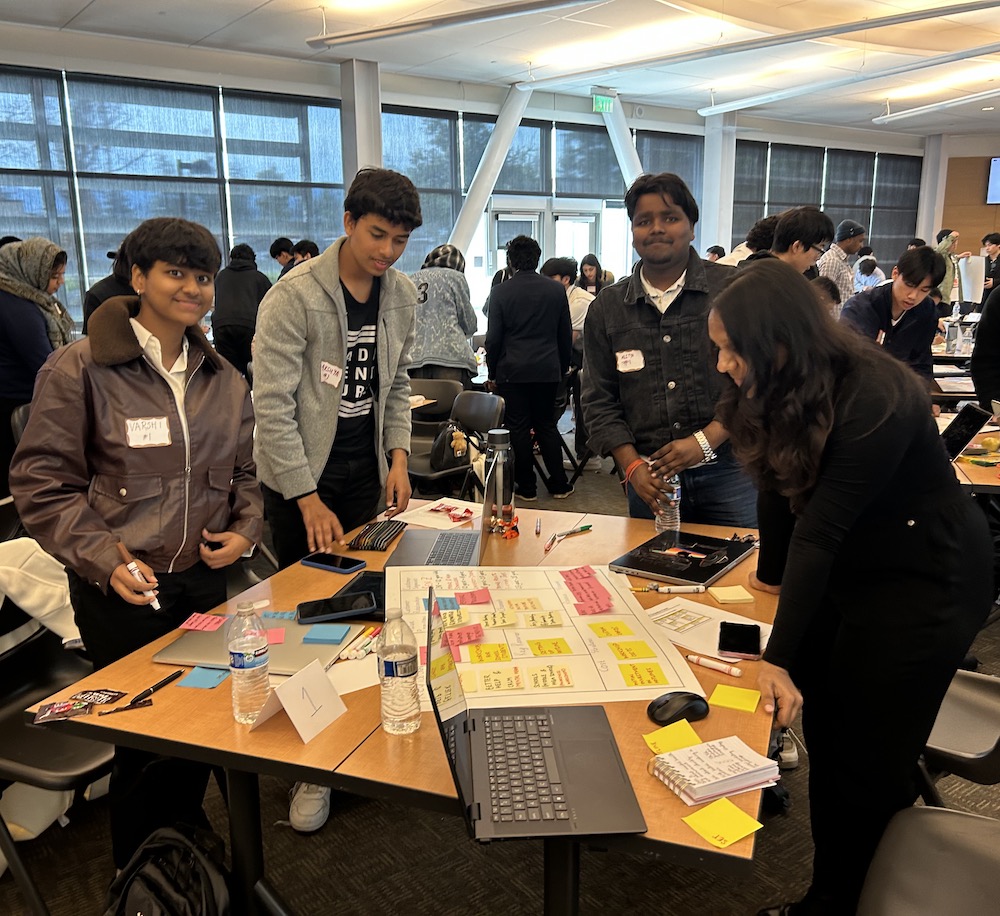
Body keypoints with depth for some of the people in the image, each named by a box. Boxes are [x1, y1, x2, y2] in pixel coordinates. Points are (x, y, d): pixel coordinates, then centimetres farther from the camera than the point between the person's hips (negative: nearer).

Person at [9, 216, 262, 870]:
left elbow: (244, 471, 17)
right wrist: (103, 559, -18)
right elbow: (41, 484, -8)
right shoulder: (80, 369, -9)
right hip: (122, 593, -4)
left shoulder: (223, 378, 7)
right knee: (147, 736, 7)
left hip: (204, 579, 5)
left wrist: (245, 529, -1)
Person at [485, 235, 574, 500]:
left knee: (518, 428, 5)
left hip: (512, 371, -3)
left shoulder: (501, 292, -6)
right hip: (548, 370, 3)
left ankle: (526, 487, 11)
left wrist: (492, 373, 6)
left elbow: (493, 338, -4)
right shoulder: (556, 290, 2)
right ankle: (559, 484, 16)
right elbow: (566, 336, 7)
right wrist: (563, 367, 18)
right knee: (547, 425, 13)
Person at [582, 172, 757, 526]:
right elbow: (600, 401, 6)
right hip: (651, 482, 2)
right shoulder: (606, 308, 6)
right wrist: (632, 466, -6)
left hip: (727, 472, -2)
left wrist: (705, 440, -14)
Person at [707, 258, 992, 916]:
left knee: (867, 762, -1)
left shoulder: (875, 399, -29)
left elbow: (822, 529, -31)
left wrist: (778, 658, -29)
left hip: (926, 581, -7)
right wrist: (773, 574, 10)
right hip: (847, 570, 7)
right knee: (824, 735, 12)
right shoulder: (782, 388, -6)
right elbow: (781, 486, 3)